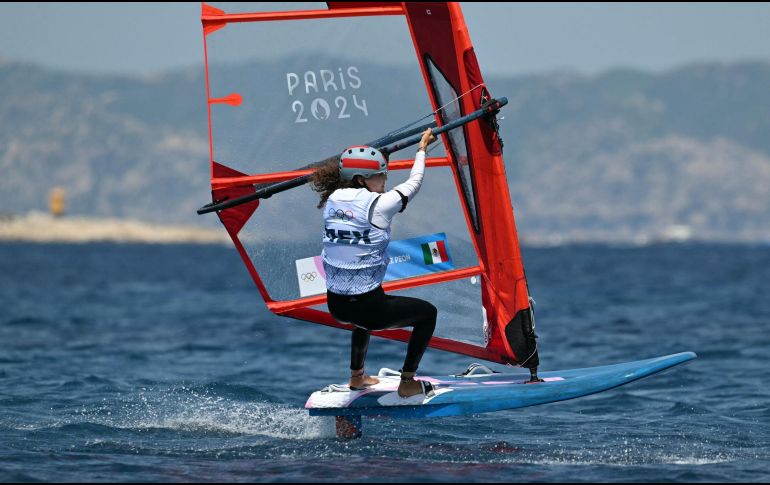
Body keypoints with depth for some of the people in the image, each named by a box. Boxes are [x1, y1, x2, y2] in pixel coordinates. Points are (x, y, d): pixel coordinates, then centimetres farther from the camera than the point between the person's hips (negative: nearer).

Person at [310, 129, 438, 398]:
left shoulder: (333, 200, 0)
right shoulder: (378, 205, -16)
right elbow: (413, 184, 1)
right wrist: (422, 148, 16)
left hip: (335, 305, 7)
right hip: (367, 309, -7)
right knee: (427, 312, 17)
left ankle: (356, 376, 49)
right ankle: (407, 383, 20)